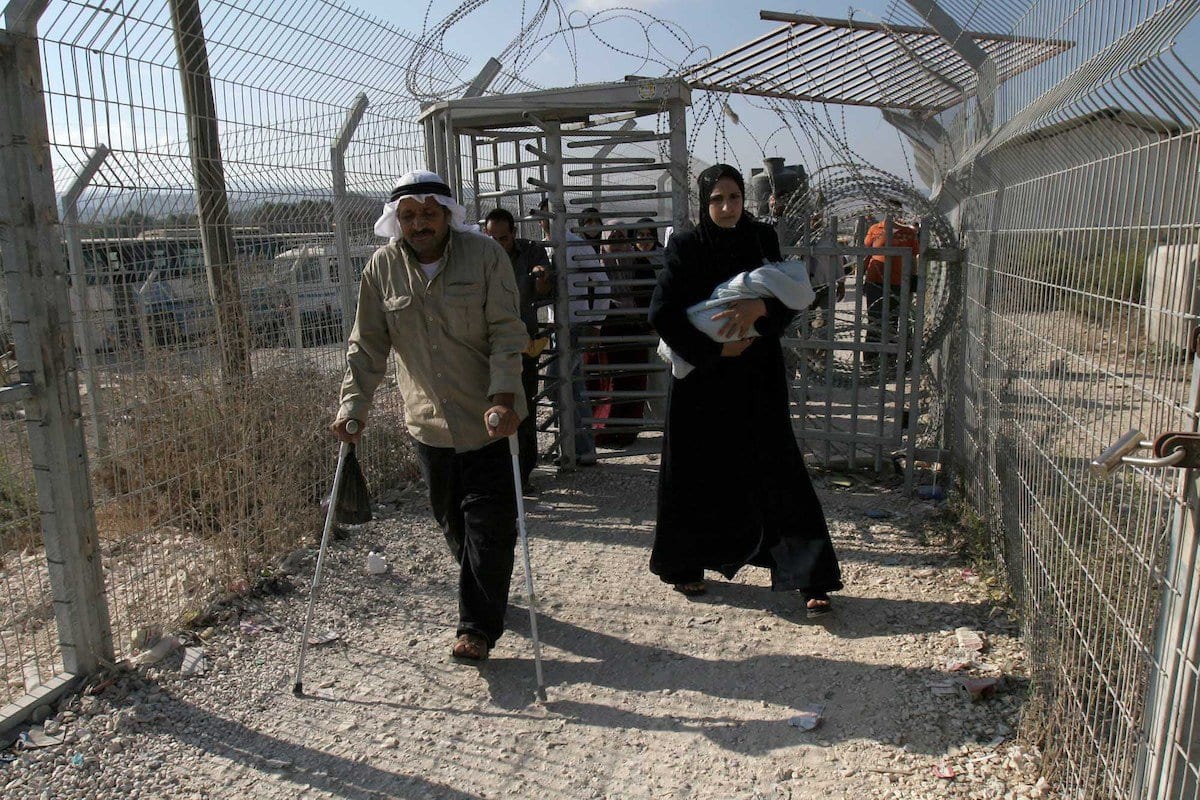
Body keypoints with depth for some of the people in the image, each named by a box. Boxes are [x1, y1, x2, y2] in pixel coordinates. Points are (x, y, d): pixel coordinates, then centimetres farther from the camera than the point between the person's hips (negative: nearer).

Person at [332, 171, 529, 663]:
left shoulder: (485, 255, -9)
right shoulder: (383, 267, 0)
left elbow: (507, 333, -13)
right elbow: (367, 345, 4)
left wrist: (503, 395, -25)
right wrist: (354, 404, -6)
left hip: (489, 417, -4)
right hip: (428, 420, 4)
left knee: (488, 523, -3)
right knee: (451, 520, 16)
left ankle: (479, 628, 10)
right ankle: (486, 598, 40)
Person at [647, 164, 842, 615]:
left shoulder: (762, 240, 4)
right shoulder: (686, 246, -4)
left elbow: (790, 297, -2)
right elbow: (662, 312, -11)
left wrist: (760, 306, -23)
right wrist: (716, 349, -15)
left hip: (757, 380, 2)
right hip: (702, 379, -1)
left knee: (777, 473, -1)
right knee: (697, 475, 7)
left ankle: (812, 577, 6)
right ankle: (686, 566, 27)